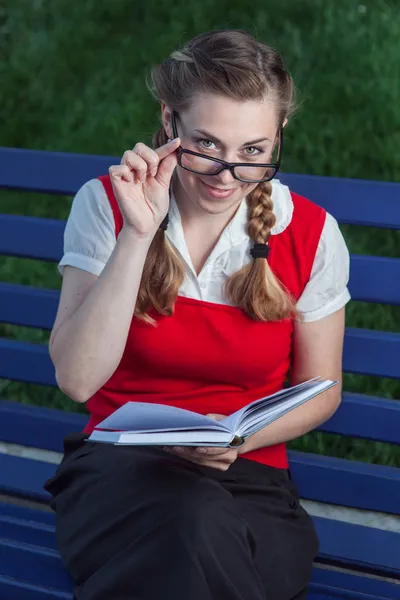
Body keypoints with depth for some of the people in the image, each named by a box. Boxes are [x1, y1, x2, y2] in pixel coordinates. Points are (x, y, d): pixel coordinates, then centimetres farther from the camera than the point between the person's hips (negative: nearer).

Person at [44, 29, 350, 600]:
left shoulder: (312, 234, -3)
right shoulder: (106, 203, -4)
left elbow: (319, 390, 10)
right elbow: (77, 380, -15)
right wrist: (138, 235, -22)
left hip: (250, 474, 0)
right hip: (119, 462, 0)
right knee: (192, 523, -37)